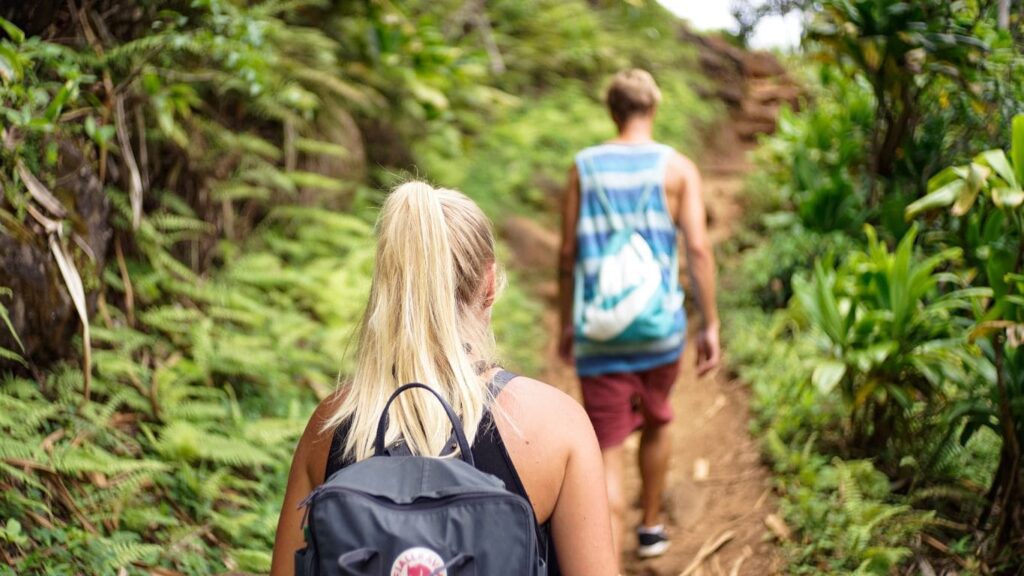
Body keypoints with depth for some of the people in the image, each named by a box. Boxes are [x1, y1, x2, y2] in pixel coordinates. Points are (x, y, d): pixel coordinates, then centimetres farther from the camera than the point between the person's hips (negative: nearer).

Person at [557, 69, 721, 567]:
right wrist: (710, 325, -2)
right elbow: (699, 250, -8)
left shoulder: (584, 166, 2)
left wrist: (566, 324, 13)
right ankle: (650, 528, 43)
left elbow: (567, 255, 3)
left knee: (607, 452, 0)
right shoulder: (676, 167, -1)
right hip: (660, 327, 1)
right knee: (656, 423, 27)